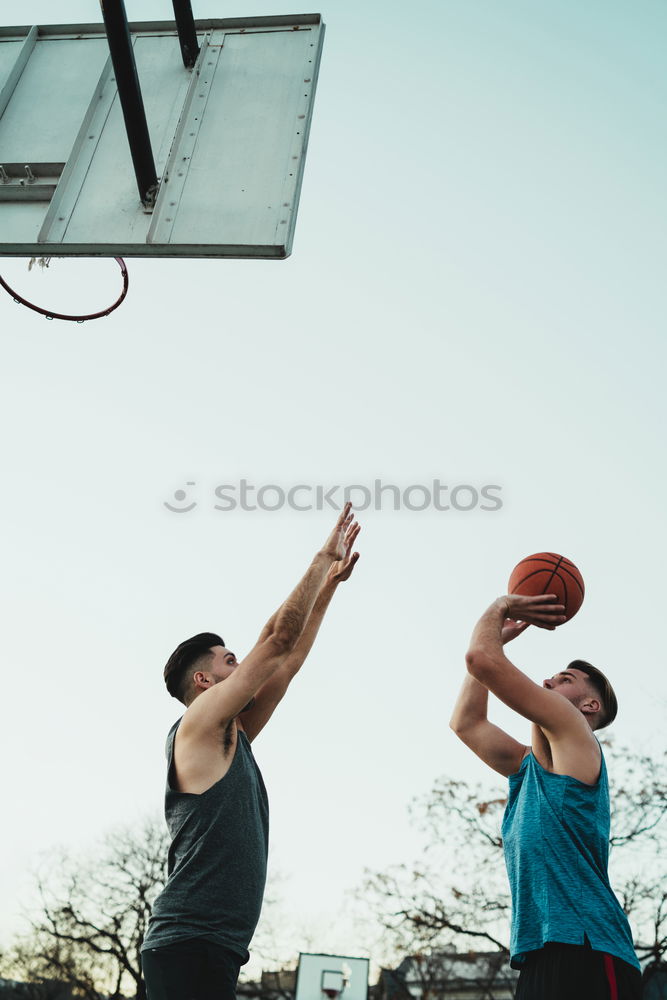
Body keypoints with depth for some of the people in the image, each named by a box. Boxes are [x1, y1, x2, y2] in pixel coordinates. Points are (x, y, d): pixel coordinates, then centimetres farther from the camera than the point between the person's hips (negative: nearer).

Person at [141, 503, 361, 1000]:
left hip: (216, 947, 9)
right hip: (191, 944, -9)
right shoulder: (199, 724, -6)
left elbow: (287, 661, 20)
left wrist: (330, 584, 21)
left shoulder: (233, 737, 18)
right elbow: (277, 639, -9)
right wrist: (323, 559, -1)